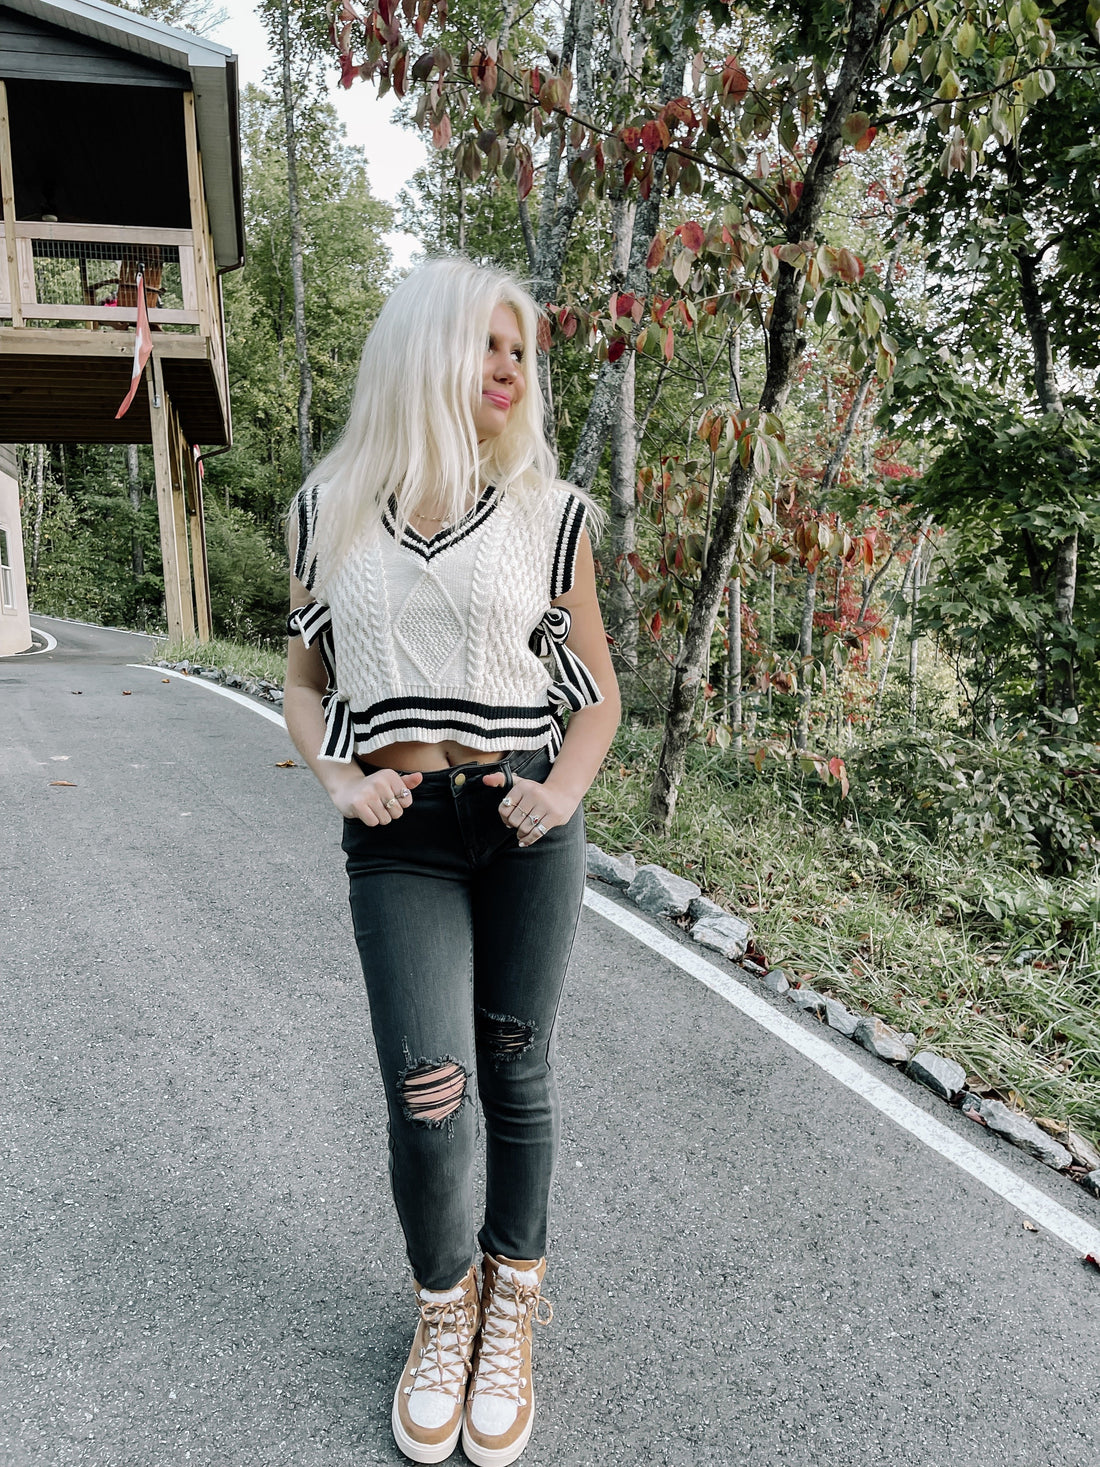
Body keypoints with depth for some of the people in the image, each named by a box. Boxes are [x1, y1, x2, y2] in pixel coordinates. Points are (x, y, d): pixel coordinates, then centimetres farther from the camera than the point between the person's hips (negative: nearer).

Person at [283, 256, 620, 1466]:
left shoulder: (548, 513, 3)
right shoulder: (329, 511, 5)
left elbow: (597, 691, 10)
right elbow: (305, 683, 13)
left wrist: (564, 794, -7)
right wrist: (339, 780, -5)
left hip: (524, 830, 1)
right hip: (401, 838, 0)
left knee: (516, 1075, 11)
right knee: (429, 1098, -4)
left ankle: (511, 1306, 37)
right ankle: (442, 1307, 29)